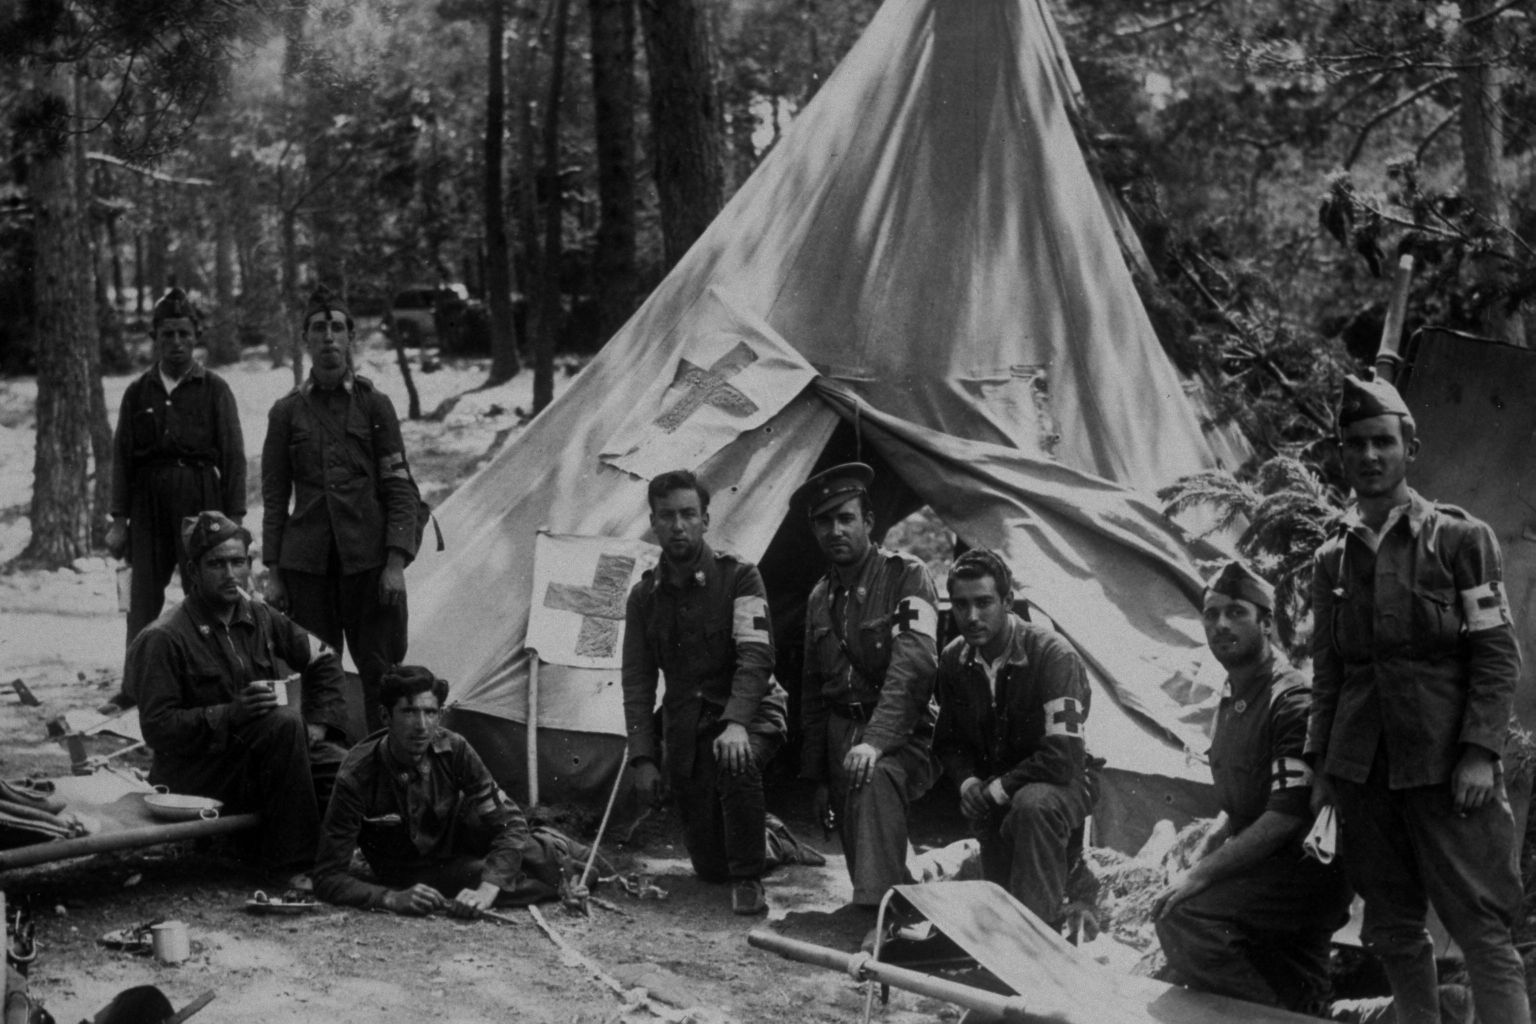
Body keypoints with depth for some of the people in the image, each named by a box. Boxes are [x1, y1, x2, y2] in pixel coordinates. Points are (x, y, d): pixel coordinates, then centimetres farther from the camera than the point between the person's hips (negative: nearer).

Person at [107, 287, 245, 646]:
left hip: (201, 502, -2)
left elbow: (233, 455, 1)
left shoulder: (214, 389, 3)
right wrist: (119, 519, 4)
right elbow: (122, 456, 10)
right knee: (144, 601, 2)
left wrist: (234, 519, -5)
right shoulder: (138, 392, 10)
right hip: (149, 505, 2)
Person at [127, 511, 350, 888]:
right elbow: (157, 729, -16)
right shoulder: (163, 639, -12)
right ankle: (293, 864, -26)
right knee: (285, 722, -31)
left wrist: (319, 722, 5)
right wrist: (230, 715, -27)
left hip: (254, 756, 6)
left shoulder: (261, 619, 8)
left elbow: (323, 659, 20)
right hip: (195, 773, -6)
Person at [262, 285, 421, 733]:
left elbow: (400, 489, 2)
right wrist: (273, 571, 5)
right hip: (307, 562, 1)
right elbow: (274, 497, 10)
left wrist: (396, 561, -7)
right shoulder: (288, 411, 8)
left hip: (369, 559, -1)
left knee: (381, 671, -1)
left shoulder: (374, 404, 5)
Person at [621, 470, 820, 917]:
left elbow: (756, 656, -21)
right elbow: (638, 681, 3)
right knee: (710, 866, 2)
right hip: (686, 727, 4)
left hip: (747, 715, -4)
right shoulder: (644, 596, 2)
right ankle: (774, 843, 35)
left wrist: (736, 722, -36)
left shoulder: (738, 577, -11)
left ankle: (748, 880, -20)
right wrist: (643, 757, -7)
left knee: (737, 763, -40)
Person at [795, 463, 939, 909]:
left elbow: (913, 665, -24)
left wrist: (877, 739, -35)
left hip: (901, 733, -7)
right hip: (841, 734, 7)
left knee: (875, 779, -37)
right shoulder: (821, 596, 11)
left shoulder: (906, 577, -10)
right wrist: (817, 775, 18)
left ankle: (881, 912, -43)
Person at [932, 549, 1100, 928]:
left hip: (1063, 782, -6)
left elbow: (1062, 757, -27)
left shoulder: (1053, 655, -22)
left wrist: (1000, 788, -22)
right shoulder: (954, 659, -2)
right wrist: (968, 781, -10)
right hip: (991, 788, 6)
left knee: (1033, 804, -37)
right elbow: (948, 740, 11)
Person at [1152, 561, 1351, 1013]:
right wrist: (1208, 849, 5)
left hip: (1305, 870, -9)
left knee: (1184, 916, -27)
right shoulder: (1231, 700, 14)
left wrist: (1200, 876, -24)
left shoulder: (1292, 700, -16)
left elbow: (1287, 816, -23)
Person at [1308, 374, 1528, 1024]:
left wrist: (1480, 751, -12)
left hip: (1446, 767, -4)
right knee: (1393, 932, 8)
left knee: (1482, 929, -6)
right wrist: (1321, 762, 11)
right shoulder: (1331, 558, 12)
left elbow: (1498, 654, -3)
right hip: (1362, 769, 4)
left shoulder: (1459, 538, 0)